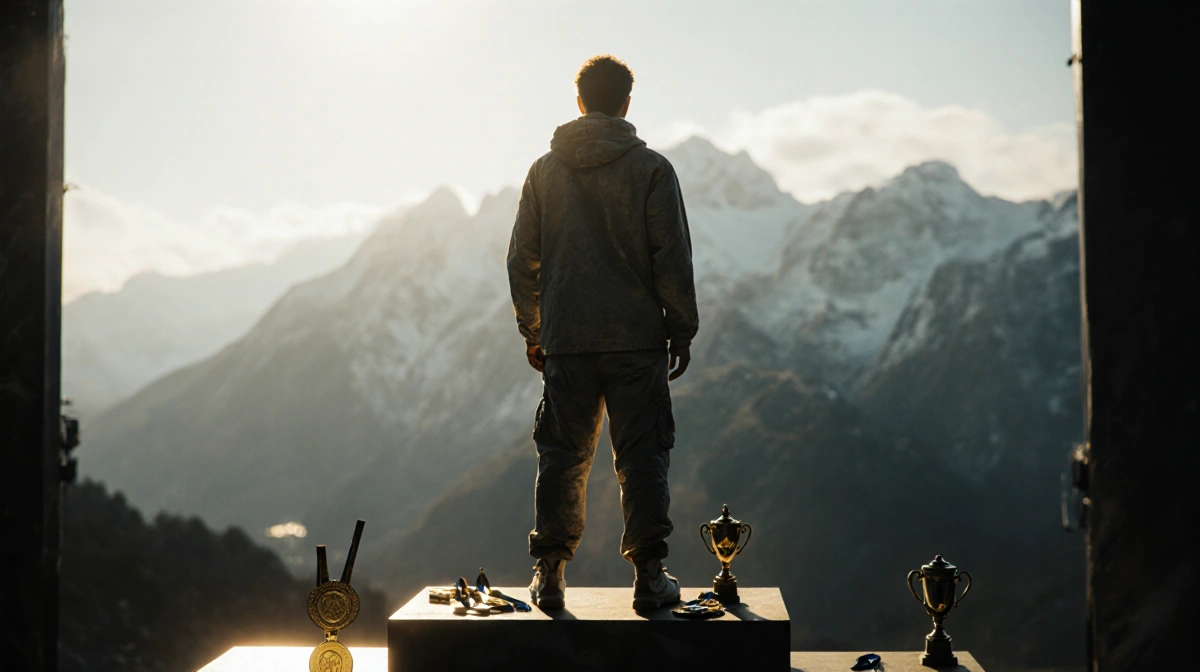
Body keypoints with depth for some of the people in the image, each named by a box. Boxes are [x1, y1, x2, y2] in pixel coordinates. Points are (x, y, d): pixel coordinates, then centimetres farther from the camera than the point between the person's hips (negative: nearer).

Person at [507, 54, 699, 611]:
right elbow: (673, 258, -5)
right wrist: (682, 330, 4)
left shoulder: (544, 170, 6)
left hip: (565, 340, 2)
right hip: (637, 337, -2)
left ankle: (549, 575, 9)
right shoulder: (651, 169, -3)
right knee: (642, 455, 3)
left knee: (562, 456, 9)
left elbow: (521, 260, 9)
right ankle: (649, 575, 2)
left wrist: (532, 332, 17)